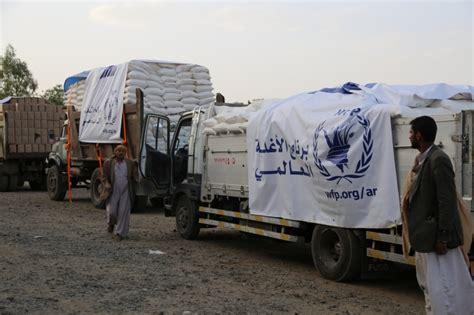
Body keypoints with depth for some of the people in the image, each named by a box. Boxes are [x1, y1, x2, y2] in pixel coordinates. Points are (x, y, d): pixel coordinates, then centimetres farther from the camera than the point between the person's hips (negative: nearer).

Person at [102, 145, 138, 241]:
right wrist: (107, 184, -10)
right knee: (112, 211, 0)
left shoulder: (130, 163, 7)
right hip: (113, 192, 0)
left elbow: (135, 176, 5)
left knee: (124, 212, -3)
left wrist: (138, 180, -16)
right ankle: (111, 223, 34)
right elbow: (105, 176, 8)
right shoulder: (108, 163, 5)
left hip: (126, 192, 0)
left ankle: (120, 233, 8)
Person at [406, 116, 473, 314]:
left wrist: (442, 237, -22)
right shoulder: (422, 159, 11)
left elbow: (447, 201, -21)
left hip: (436, 236, -10)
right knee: (428, 284, 20)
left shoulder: (438, 160, -18)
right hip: (424, 236, 10)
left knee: (441, 288, -5)